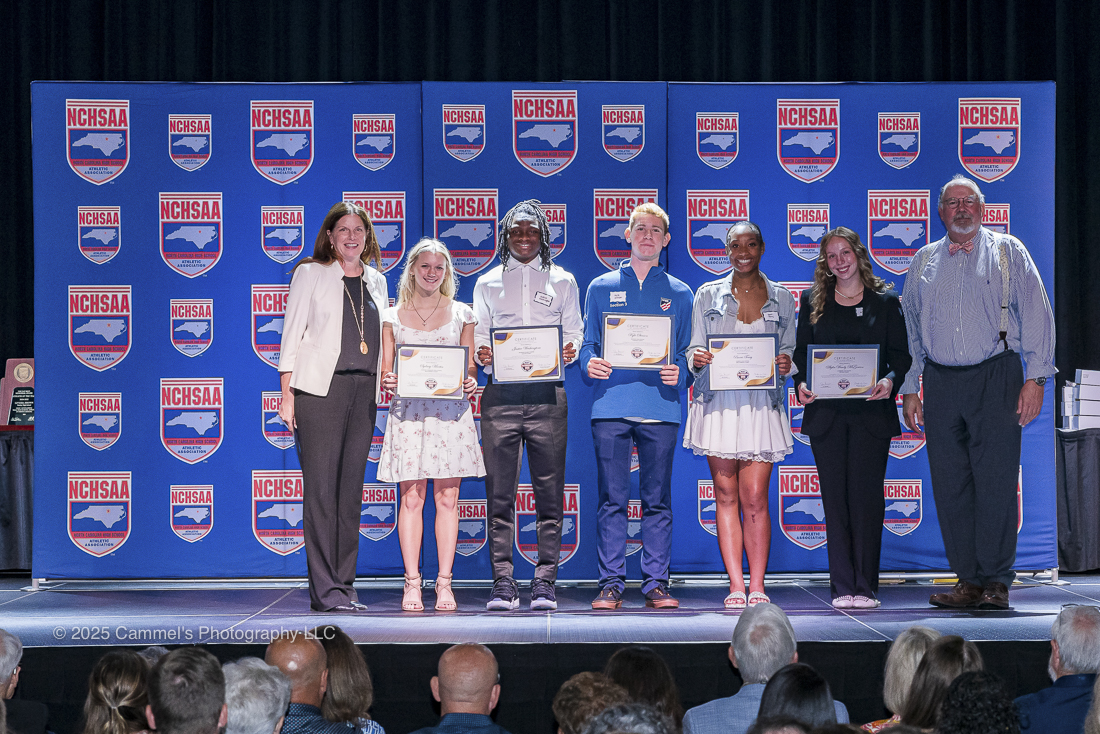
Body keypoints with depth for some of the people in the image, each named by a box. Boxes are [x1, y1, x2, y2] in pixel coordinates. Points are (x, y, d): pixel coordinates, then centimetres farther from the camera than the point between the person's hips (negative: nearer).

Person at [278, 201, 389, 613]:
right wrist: (287, 395, -6)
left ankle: (344, 585, 10)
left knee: (351, 488, 5)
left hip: (364, 391, 5)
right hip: (320, 389, -5)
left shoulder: (377, 282, 17)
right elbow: (291, 335, 1)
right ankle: (325, 590, -7)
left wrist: (383, 391, 10)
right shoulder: (310, 274, 4)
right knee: (321, 488, -7)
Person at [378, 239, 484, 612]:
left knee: (447, 498, 0)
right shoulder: (392, 316, 9)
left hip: (451, 411, 1)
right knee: (411, 498, -3)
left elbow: (471, 367, 12)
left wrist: (470, 382, -9)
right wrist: (388, 382, -13)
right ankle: (412, 583, 1)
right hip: (408, 412, 0)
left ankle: (444, 583, 4)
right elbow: (386, 369, 9)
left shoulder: (461, 314, 11)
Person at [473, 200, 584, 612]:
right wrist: (481, 354, -11)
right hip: (500, 395, 0)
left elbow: (574, 333, 13)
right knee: (500, 493, -4)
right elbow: (478, 335, 12)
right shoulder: (488, 284, 17)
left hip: (547, 394, 0)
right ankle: (503, 582, -1)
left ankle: (545, 582, 1)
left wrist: (570, 351, -10)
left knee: (549, 492, -3)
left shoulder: (562, 282, 16)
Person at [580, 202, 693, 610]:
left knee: (657, 500, 1)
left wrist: (679, 374, -10)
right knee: (612, 500, -2)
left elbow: (688, 354, 11)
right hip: (611, 405, 0)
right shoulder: (601, 288, 13)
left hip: (660, 406, 0)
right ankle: (611, 584, 2)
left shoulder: (679, 294, 13)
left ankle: (656, 583, 6)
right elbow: (588, 345, 12)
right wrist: (590, 364, -10)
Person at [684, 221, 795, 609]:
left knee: (755, 498, -5)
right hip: (718, 403, 0)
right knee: (726, 495, 1)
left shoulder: (781, 298, 10)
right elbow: (694, 351, 10)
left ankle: (757, 586, 0)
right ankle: (736, 586, 3)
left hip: (761, 405, 0)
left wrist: (785, 364, -9)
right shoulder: (708, 295, 9)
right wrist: (697, 358, -13)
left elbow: (789, 353, 13)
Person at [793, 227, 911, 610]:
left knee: (866, 496, -4)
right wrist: (801, 383, -10)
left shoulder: (885, 301, 6)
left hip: (871, 413, -2)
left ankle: (865, 588, 2)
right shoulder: (813, 301, 11)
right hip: (825, 414, 2)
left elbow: (901, 355, 3)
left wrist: (890, 381, -17)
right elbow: (800, 351, 10)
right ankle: (842, 588, 5)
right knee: (835, 497, 1)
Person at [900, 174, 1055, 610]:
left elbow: (1036, 315, 3)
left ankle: (995, 582, -4)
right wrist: (910, 388, 11)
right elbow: (909, 327, 18)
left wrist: (1035, 378, -6)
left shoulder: (1008, 251, 8)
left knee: (995, 481, -9)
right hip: (941, 382, 3)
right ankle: (969, 581, 6)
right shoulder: (924, 262, 17)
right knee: (950, 485, 0)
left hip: (994, 378, -3)